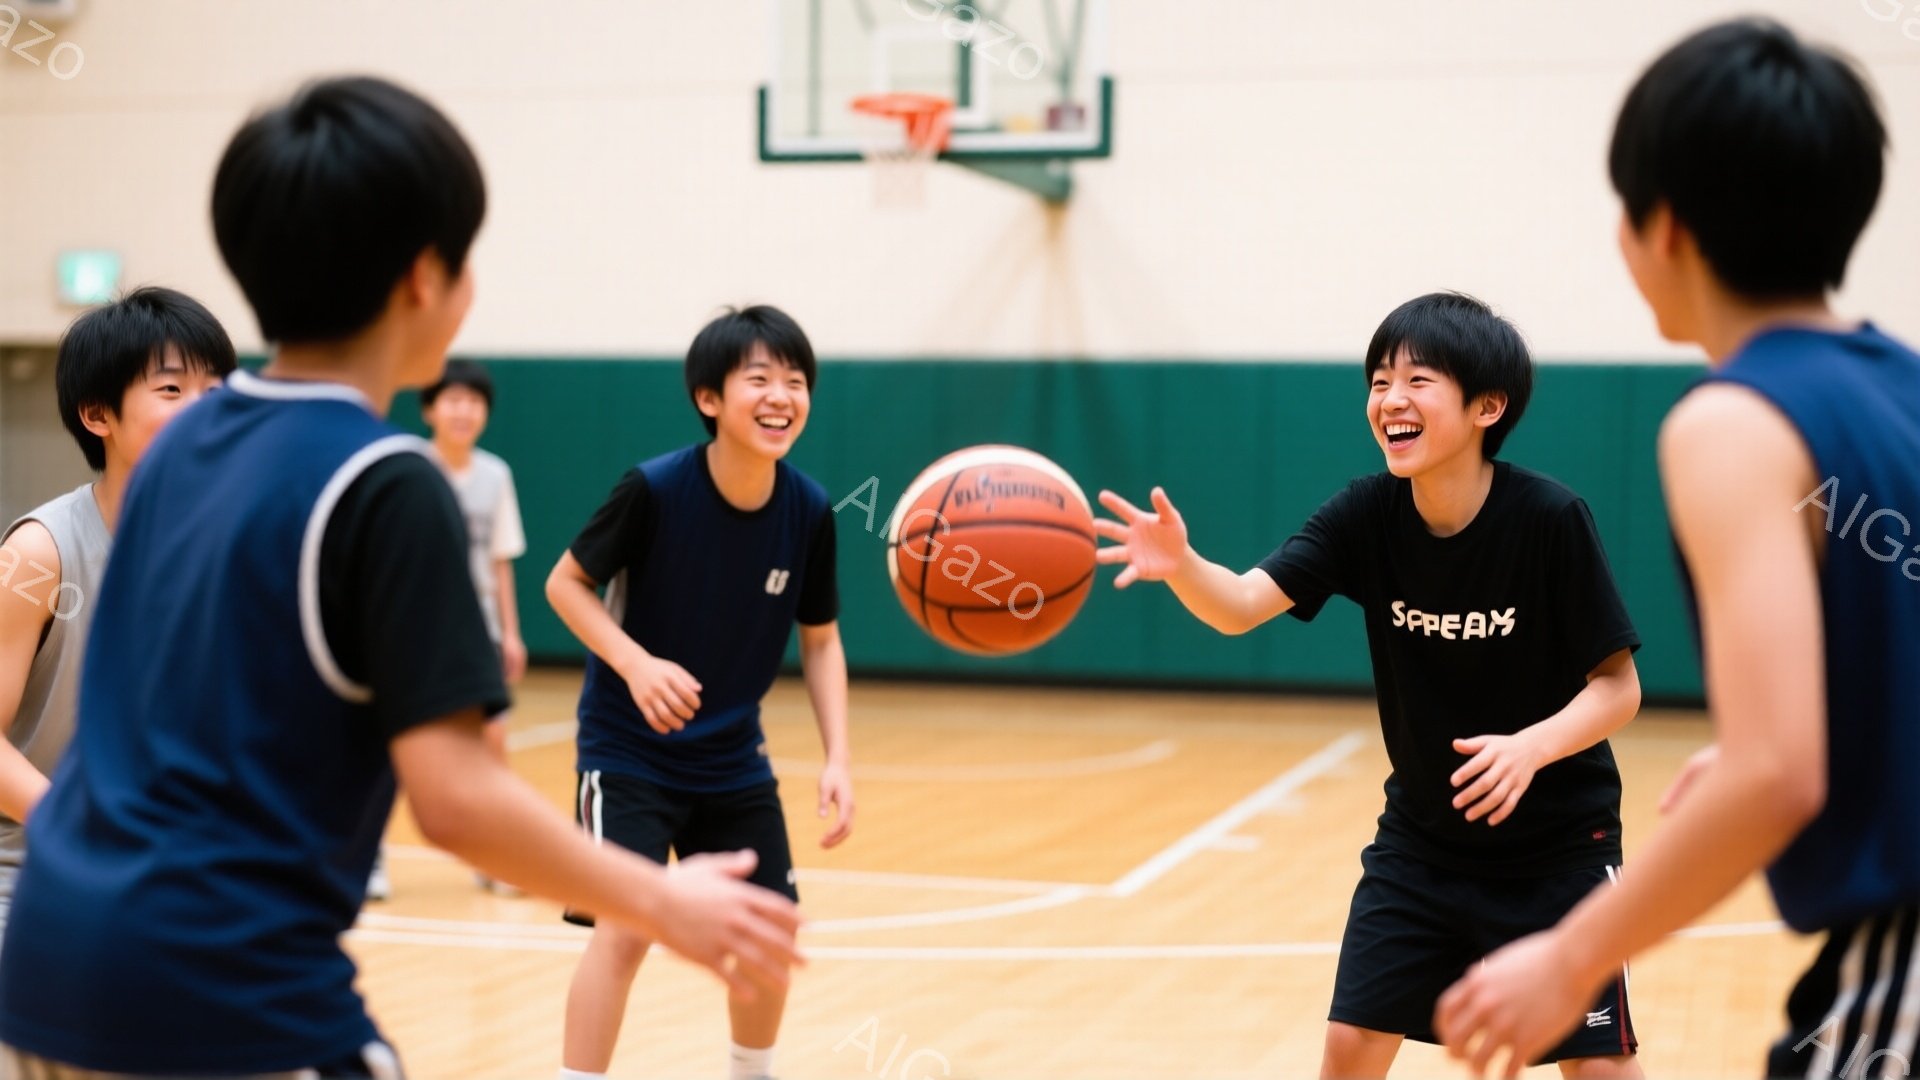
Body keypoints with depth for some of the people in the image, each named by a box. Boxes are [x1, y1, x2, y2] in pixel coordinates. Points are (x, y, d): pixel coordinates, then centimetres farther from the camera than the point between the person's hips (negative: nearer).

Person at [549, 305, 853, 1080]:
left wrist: (837, 759, -9)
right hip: (630, 749, -5)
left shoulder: (809, 511, -11)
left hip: (733, 758, 5)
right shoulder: (653, 490, -22)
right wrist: (635, 662, -27)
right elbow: (566, 583, -11)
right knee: (626, 928, -17)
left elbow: (820, 641, 1)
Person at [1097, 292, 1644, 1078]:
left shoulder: (1550, 518, -20)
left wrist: (1531, 746, -33)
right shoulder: (1368, 514, -12)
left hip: (1555, 843, -3)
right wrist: (1179, 564, -45)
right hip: (1423, 832, 3)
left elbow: (1618, 686, -15)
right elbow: (1240, 606, -23)